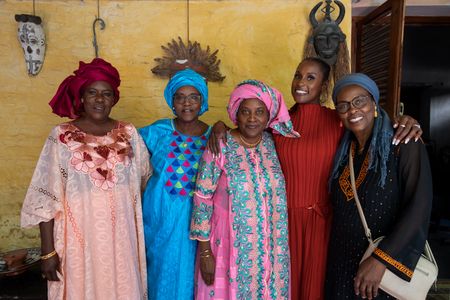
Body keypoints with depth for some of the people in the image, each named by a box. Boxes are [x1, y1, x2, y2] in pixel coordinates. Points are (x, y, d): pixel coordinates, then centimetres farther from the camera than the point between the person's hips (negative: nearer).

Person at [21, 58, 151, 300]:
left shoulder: (129, 133, 1)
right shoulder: (61, 136, -7)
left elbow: (144, 178, 13)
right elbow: (45, 198, -6)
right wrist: (48, 251, -7)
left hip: (121, 239, 3)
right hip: (79, 239, -2)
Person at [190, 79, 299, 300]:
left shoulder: (273, 143, -1)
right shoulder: (220, 147, -14)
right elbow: (202, 199, -11)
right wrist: (205, 252, -10)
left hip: (270, 247, 4)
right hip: (232, 246, -3)